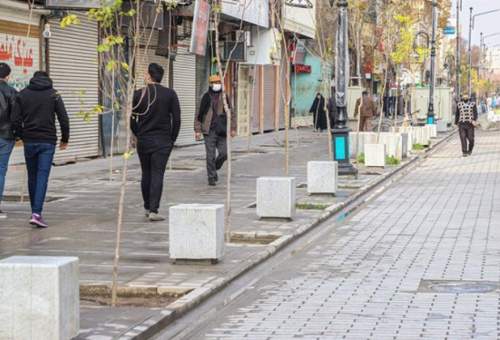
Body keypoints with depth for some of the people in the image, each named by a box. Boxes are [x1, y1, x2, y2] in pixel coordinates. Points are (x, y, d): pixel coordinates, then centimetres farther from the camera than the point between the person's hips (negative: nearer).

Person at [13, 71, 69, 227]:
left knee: (32, 177, 14)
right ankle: (37, 213, -16)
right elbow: (64, 119, -4)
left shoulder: (23, 94, 4)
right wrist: (65, 139, 9)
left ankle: (35, 211, 22)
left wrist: (23, 137, 15)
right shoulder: (53, 94, 0)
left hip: (29, 142, 2)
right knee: (42, 177, -5)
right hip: (48, 142, -2)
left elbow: (16, 121, 0)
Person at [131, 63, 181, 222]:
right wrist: (172, 139, 7)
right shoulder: (170, 94, -3)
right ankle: (153, 210, -11)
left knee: (146, 174, 14)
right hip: (163, 142, -1)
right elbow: (176, 119, -3)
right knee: (157, 175, -3)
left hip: (143, 141, 1)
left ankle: (147, 207, 24)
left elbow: (131, 119, 1)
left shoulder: (138, 94, -2)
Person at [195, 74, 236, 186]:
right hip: (209, 131, -3)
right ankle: (211, 177, 7)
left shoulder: (224, 97, 9)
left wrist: (233, 128, 10)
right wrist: (197, 130, -2)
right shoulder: (206, 97, 0)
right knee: (210, 155, -3)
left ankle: (214, 168, 27)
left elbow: (230, 113, 16)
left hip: (221, 131, 3)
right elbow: (199, 114, 3)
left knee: (224, 153, -1)